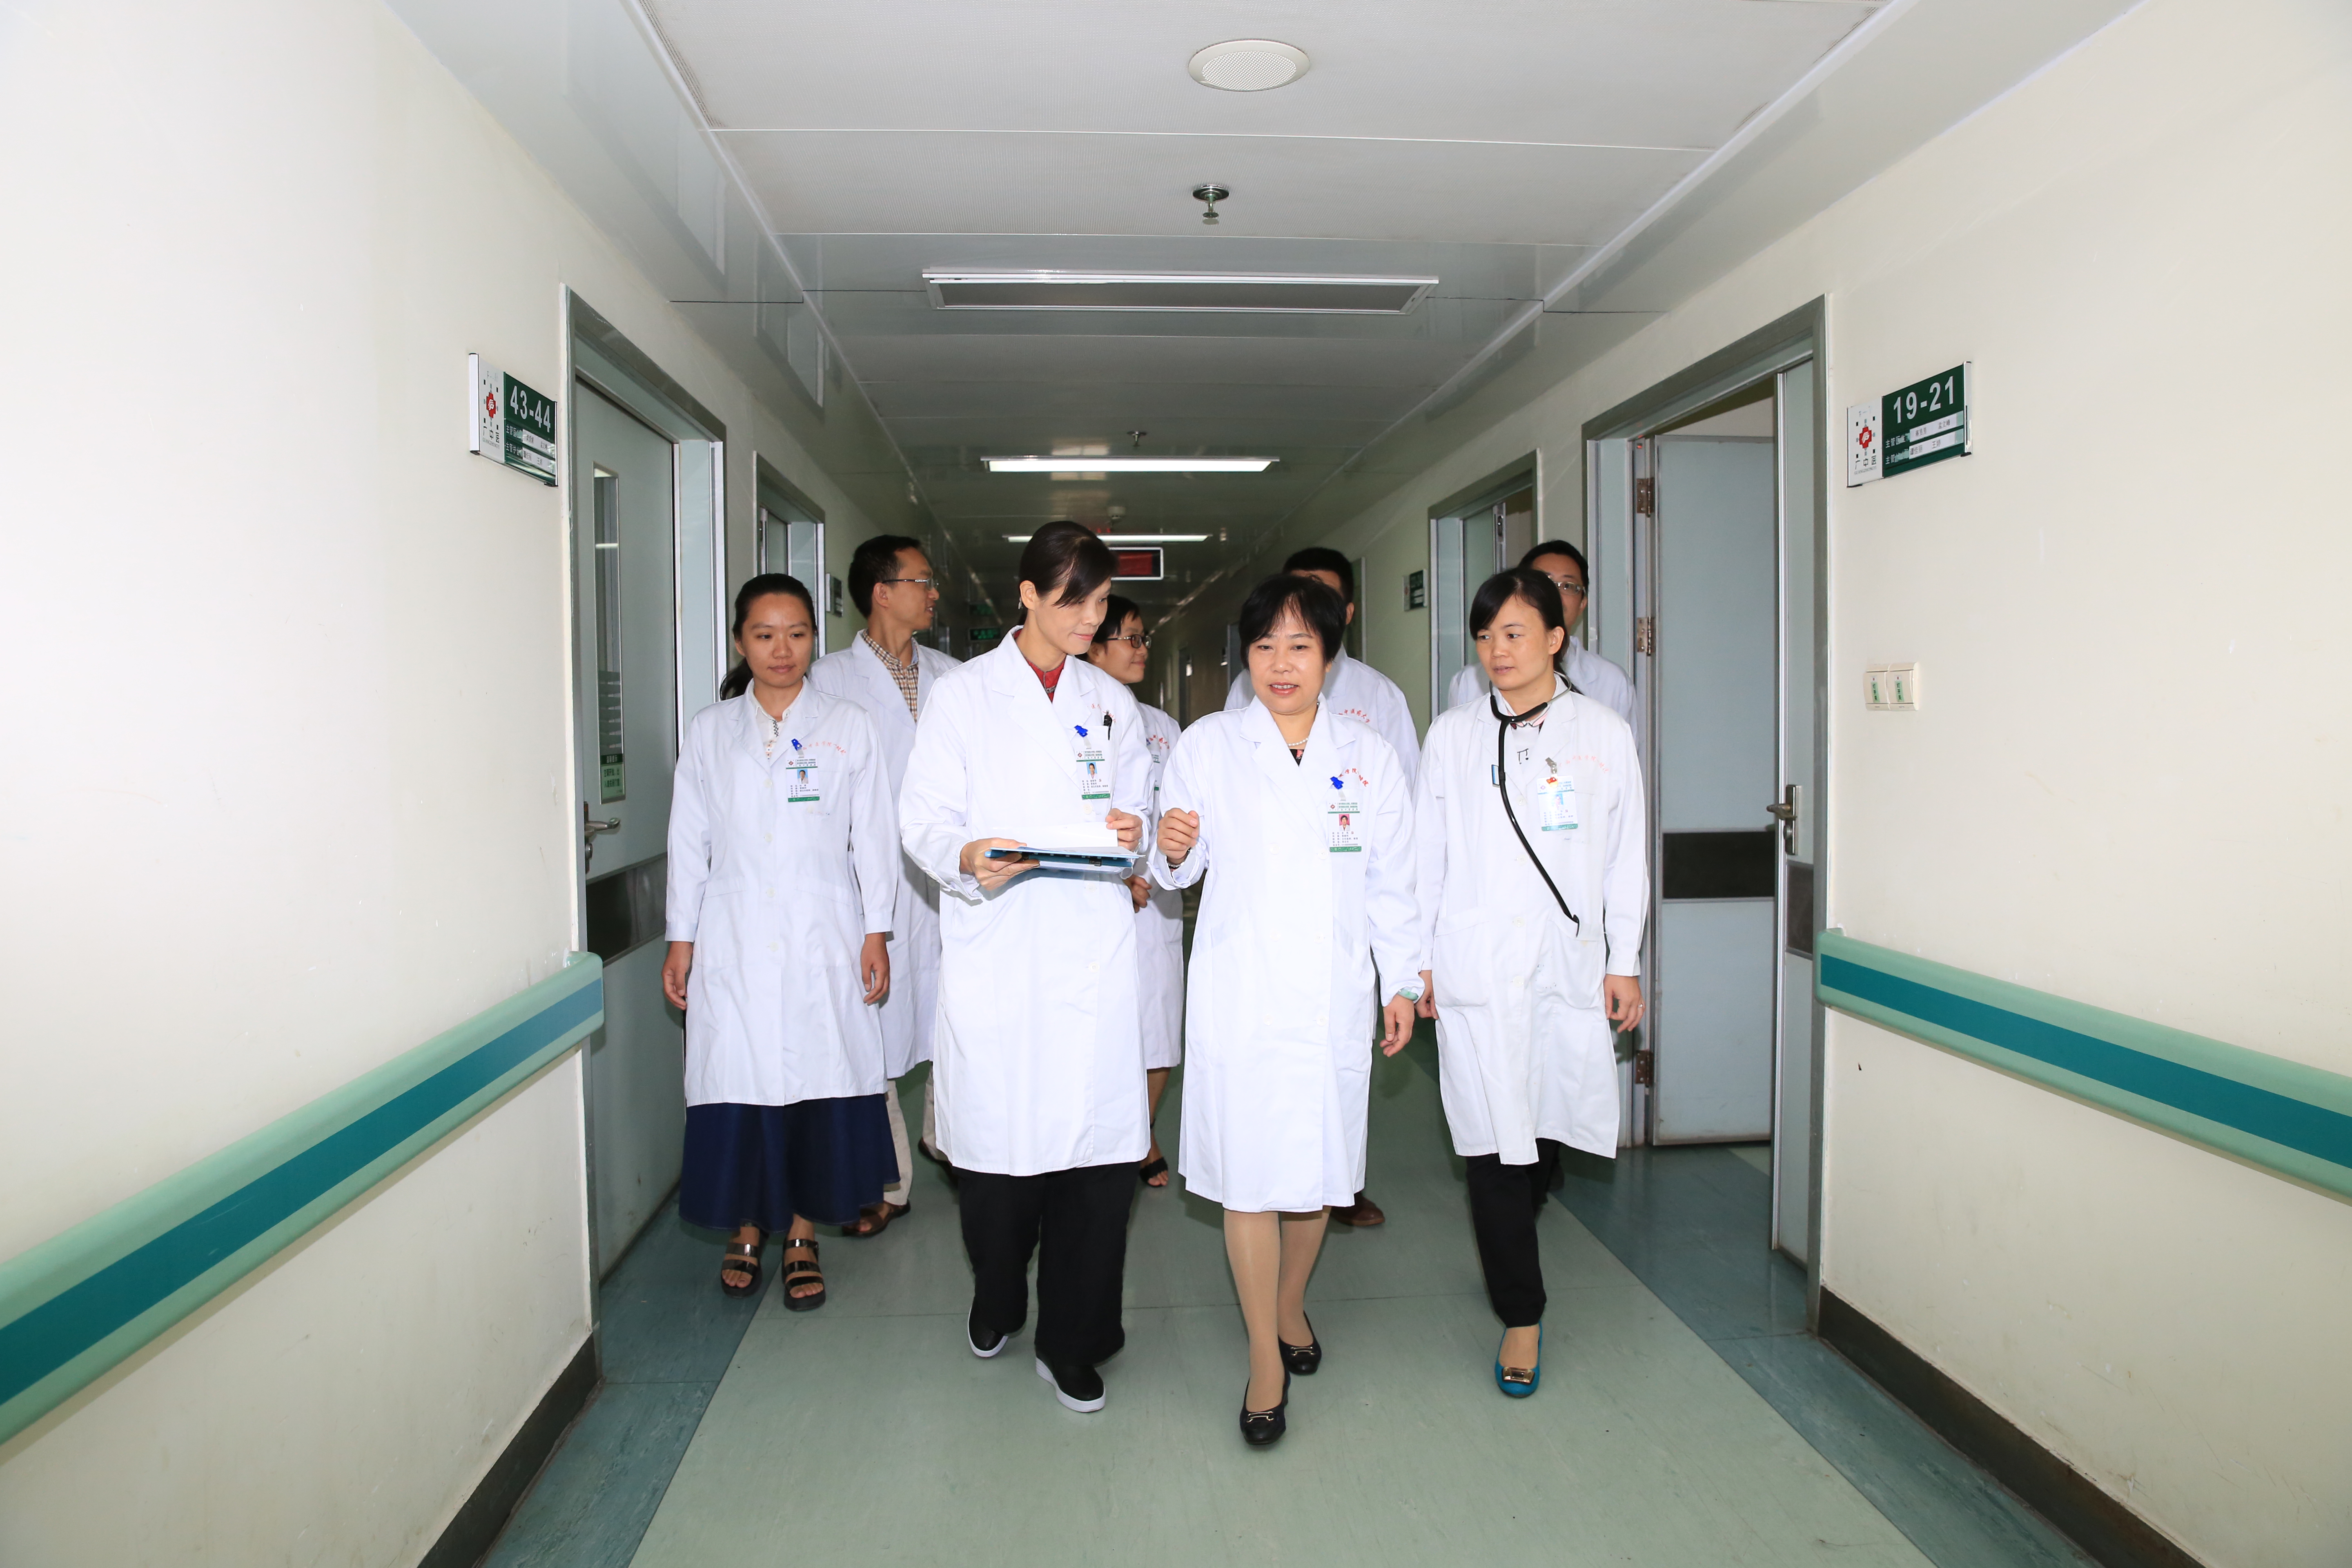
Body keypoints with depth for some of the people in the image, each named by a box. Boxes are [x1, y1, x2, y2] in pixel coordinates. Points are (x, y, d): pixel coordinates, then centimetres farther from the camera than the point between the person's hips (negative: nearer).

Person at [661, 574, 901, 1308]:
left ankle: (802, 1234, 17)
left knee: (818, 1084, 1)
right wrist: (680, 939, 7)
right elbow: (690, 842, 9)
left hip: (823, 942, -1)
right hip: (735, 943, 1)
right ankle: (748, 1228, 21)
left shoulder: (848, 728, 5)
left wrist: (875, 934, -1)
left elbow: (873, 837, 4)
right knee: (739, 1085, 1)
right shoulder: (709, 731, 8)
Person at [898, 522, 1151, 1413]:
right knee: (996, 1133, 5)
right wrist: (968, 860, -19)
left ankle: (1072, 1343, 14)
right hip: (994, 948, -2)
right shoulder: (964, 694, 6)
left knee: (1101, 1143, -4)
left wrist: (1130, 828, -2)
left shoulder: (1112, 702, 16)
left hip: (1093, 949, 2)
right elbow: (924, 818, 1)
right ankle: (997, 1300, 34)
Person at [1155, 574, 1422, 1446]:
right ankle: (1266, 1357, 13)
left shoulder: (1368, 756, 7)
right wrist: (1172, 850, -19)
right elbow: (1182, 869, 4)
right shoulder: (1207, 745, 1)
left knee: (1321, 1168, 11)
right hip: (1239, 998, -2)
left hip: (1333, 997, 2)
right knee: (1249, 1176, -2)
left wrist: (1403, 983, 8)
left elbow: (1392, 882, 9)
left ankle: (1289, 1304, 37)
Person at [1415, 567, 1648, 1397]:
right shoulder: (1453, 734, 4)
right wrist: (1419, 958, 4)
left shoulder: (1603, 732, 5)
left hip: (1573, 963, 2)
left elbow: (1626, 854, 7)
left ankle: (1508, 1247, 39)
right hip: (1479, 963, -1)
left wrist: (1625, 962, 5)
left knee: (1553, 1121, 9)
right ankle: (1521, 1314, 11)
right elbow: (1427, 851, 6)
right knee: (1495, 1139, -3)